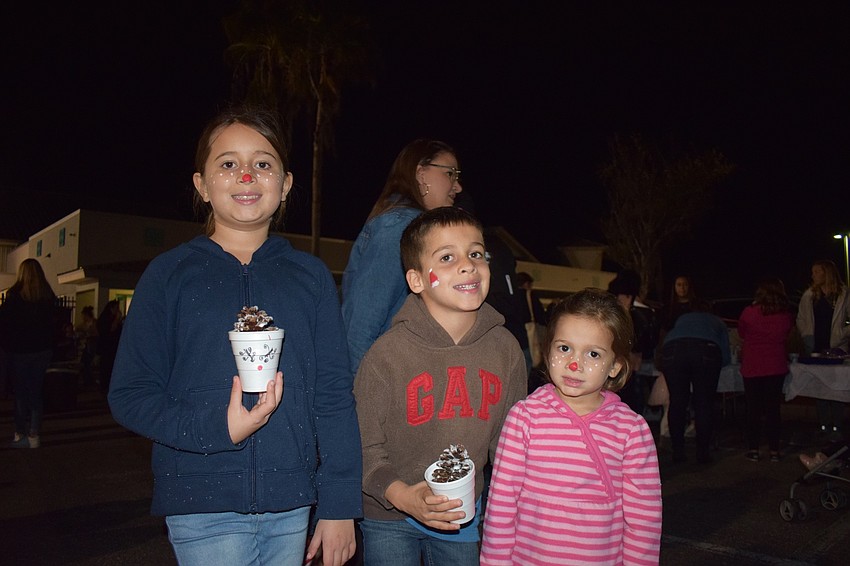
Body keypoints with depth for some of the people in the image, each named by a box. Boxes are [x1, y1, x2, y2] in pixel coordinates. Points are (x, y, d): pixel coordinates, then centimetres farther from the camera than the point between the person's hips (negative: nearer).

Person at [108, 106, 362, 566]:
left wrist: (339, 507, -1)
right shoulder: (168, 275, 1)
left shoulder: (310, 276, 4)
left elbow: (334, 395, 2)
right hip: (204, 507, -1)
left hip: (291, 506, 2)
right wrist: (217, 428, -17)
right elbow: (129, 395, 0)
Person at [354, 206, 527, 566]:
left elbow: (507, 441, 4)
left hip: (463, 517, 4)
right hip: (388, 517, -3)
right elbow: (364, 447, -13)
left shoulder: (505, 349, -8)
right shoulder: (387, 353, -20)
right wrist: (402, 495, -27)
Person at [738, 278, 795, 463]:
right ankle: (774, 450, 13)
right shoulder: (787, 317, -4)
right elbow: (785, 338, 12)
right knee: (773, 408, 9)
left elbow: (741, 333, 7)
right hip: (776, 366, 2)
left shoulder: (749, 312, -9)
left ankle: (753, 449, 11)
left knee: (753, 408, 8)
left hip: (752, 366, -1)